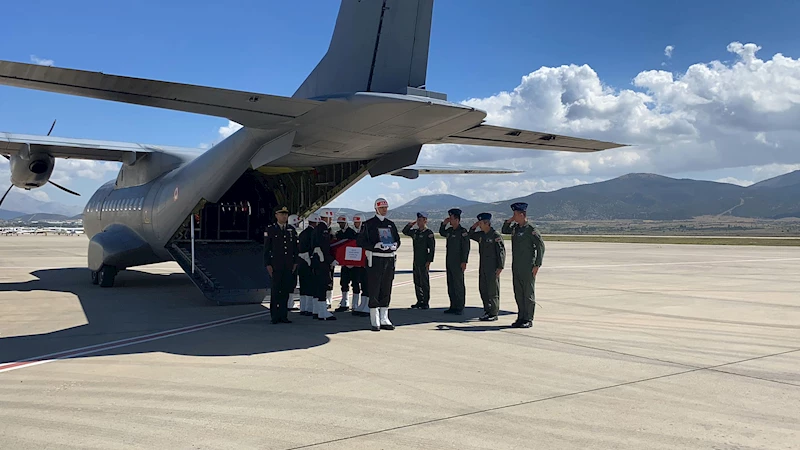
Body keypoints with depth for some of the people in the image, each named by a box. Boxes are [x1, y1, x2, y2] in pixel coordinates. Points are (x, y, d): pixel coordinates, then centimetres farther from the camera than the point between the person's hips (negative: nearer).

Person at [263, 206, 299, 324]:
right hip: (276, 265, -4)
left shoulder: (292, 229, 13)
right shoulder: (270, 229, 2)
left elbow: (295, 247, 15)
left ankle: (283, 316, 11)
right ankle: (275, 316, 3)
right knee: (276, 290, -4)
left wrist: (295, 262, 6)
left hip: (289, 266, 4)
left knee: (286, 291, 5)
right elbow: (266, 248, 1)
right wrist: (268, 264, -5)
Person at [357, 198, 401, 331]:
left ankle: (384, 320, 16)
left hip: (389, 259, 5)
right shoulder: (368, 224, -1)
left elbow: (397, 239, 21)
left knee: (386, 290, 9)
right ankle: (375, 322, 1)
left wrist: (394, 245, -2)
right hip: (375, 259, -5)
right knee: (374, 291, -4)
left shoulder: (391, 224, 15)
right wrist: (375, 246, -18)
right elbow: (360, 241, -5)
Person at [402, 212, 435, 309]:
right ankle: (420, 301, 20)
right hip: (416, 261, 7)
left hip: (424, 262, -7)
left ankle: (426, 303, 5)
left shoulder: (429, 233, -9)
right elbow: (404, 232, 27)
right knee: (417, 282, 11)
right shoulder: (415, 232, 12)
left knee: (424, 282, -2)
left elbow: (432, 248, -12)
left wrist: (429, 261, -17)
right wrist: (410, 224, 9)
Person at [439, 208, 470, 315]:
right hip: (449, 262, 8)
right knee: (450, 285, 10)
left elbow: (466, 248, -14)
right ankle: (453, 307, 17)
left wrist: (464, 262, -18)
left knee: (458, 285, -3)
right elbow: (441, 232, 32)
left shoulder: (463, 232, -10)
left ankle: (460, 308, 2)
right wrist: (444, 223, 14)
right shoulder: (450, 230, 12)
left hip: (458, 263, -8)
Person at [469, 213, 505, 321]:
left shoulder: (496, 235, -11)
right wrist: (473, 226, 8)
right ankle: (487, 311, 20)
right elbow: (470, 235, 26)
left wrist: (500, 267, -16)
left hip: (493, 268, -8)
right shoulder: (481, 235, 10)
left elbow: (501, 251, -13)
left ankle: (494, 313, 5)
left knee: (493, 291, -2)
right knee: (483, 289, 10)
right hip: (483, 267, 8)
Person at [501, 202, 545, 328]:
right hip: (516, 267, 7)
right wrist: (509, 220, 9)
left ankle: (528, 320, 6)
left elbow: (541, 246, -11)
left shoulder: (530, 230, -11)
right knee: (518, 293, 11)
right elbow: (504, 231, 29)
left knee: (528, 293, 0)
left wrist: (537, 265, -14)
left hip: (528, 268, -7)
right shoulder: (515, 228, 10)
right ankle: (521, 318, 19)